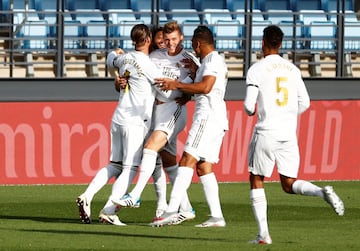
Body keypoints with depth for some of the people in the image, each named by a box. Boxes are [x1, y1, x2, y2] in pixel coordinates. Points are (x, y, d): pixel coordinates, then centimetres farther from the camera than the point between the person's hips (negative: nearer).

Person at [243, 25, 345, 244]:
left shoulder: (256, 70, -4)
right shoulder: (292, 69, 10)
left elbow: (249, 106, -7)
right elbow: (305, 103, 11)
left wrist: (251, 111, 17)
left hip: (266, 132, -4)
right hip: (289, 134, 4)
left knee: (256, 181, 10)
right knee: (289, 184, 10)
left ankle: (263, 233, 0)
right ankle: (323, 192, -20)